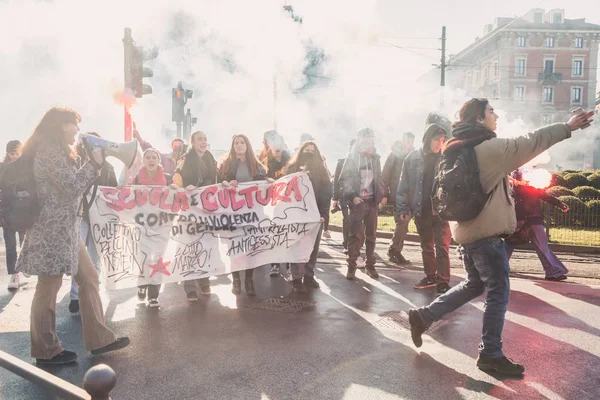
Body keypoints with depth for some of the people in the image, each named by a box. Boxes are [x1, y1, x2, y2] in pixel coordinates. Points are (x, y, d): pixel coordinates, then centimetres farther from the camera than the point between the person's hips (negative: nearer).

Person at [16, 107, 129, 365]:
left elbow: (72, 185, 18)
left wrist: (95, 163, 8)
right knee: (48, 288, 0)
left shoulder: (57, 151, 18)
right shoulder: (49, 151, -15)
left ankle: (99, 339, 15)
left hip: (65, 227, 10)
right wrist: (95, 162, -10)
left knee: (88, 277, 9)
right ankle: (46, 351, 14)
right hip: (52, 229, -10)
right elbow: (73, 187, -19)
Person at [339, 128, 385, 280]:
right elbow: (344, 180, -6)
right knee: (355, 235, -1)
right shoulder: (352, 157, -3)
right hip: (358, 201, -4)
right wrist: (351, 196, -16)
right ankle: (351, 266, 6)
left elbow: (379, 178, 15)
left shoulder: (375, 157, 10)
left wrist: (382, 195, 2)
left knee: (371, 235, 9)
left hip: (372, 201, 4)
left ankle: (370, 265, 17)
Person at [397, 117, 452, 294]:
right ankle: (430, 276, 29)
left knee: (442, 247, -3)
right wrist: (403, 209, 0)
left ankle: (443, 281, 6)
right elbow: (404, 186, 4)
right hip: (421, 211, 3)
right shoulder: (413, 158, 1)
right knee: (426, 247, 15)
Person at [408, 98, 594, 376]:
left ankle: (423, 316, 17)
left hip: (467, 228, 9)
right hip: (486, 231, -9)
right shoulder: (489, 148, -14)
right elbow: (531, 143, -14)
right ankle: (490, 354, 10)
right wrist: (568, 127, -5)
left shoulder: (460, 150, 13)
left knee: (474, 285, 20)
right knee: (498, 292, 1)